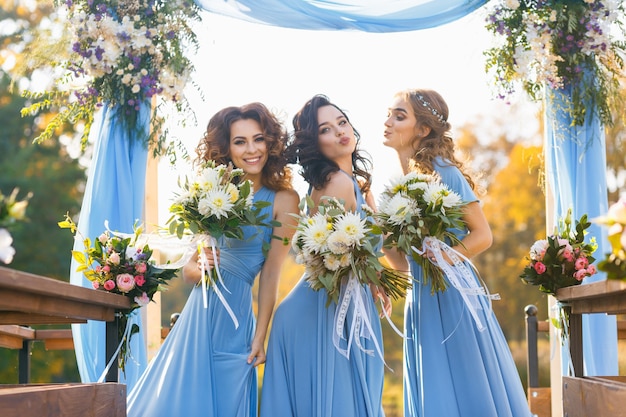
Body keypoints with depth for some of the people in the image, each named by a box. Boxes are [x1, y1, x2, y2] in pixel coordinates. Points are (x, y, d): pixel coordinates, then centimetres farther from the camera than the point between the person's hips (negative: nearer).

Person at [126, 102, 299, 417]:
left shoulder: (283, 199, -4)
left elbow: (271, 273, -6)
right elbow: (188, 270, 8)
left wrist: (259, 338, -9)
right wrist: (200, 267, -15)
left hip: (235, 319, -4)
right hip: (199, 312, 4)